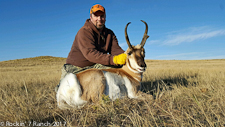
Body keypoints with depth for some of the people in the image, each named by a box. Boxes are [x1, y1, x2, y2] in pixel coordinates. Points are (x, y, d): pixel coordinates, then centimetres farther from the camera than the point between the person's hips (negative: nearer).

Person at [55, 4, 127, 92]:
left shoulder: (109, 33, 5)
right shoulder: (84, 32, -17)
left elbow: (116, 49, -8)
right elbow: (90, 53, -32)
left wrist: (126, 57, -32)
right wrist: (113, 59, -43)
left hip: (95, 66, 4)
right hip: (76, 68, -4)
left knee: (117, 66, -22)